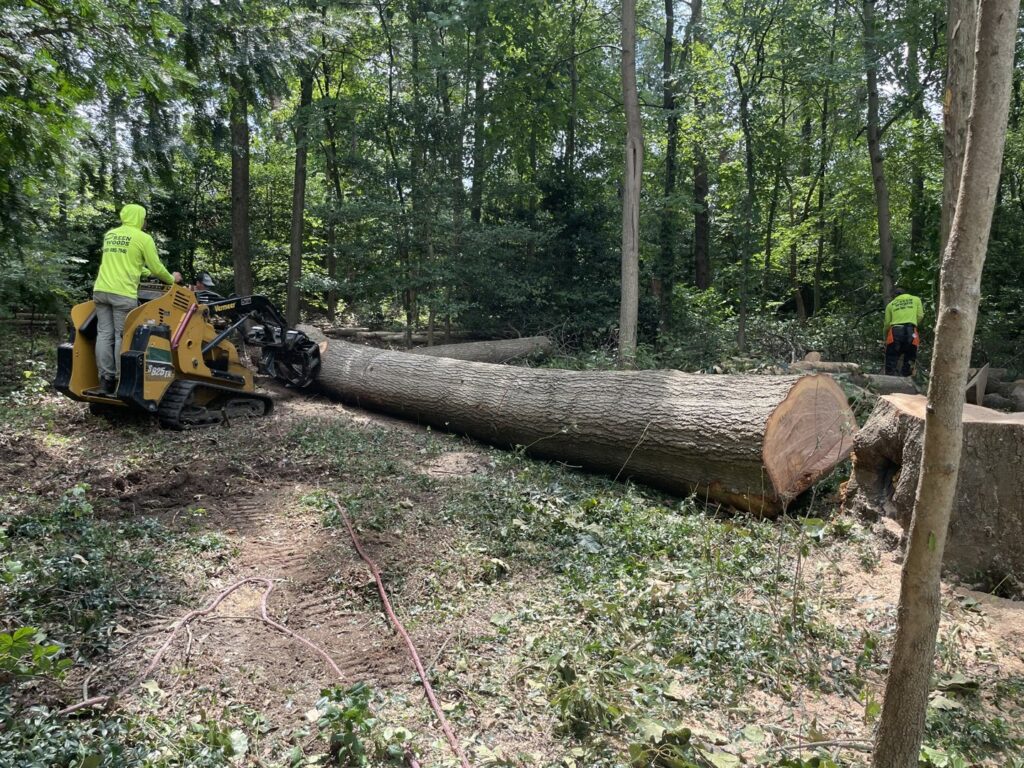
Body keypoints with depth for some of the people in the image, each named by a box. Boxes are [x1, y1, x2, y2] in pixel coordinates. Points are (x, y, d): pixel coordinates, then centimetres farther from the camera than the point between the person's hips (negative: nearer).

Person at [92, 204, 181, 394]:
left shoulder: (109, 235, 20)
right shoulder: (143, 238, -1)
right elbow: (156, 268, 0)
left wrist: (138, 269, 46)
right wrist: (172, 279, 19)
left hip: (100, 290, 6)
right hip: (123, 293, -6)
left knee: (104, 334, 6)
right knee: (123, 337, -3)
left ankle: (106, 379, 7)